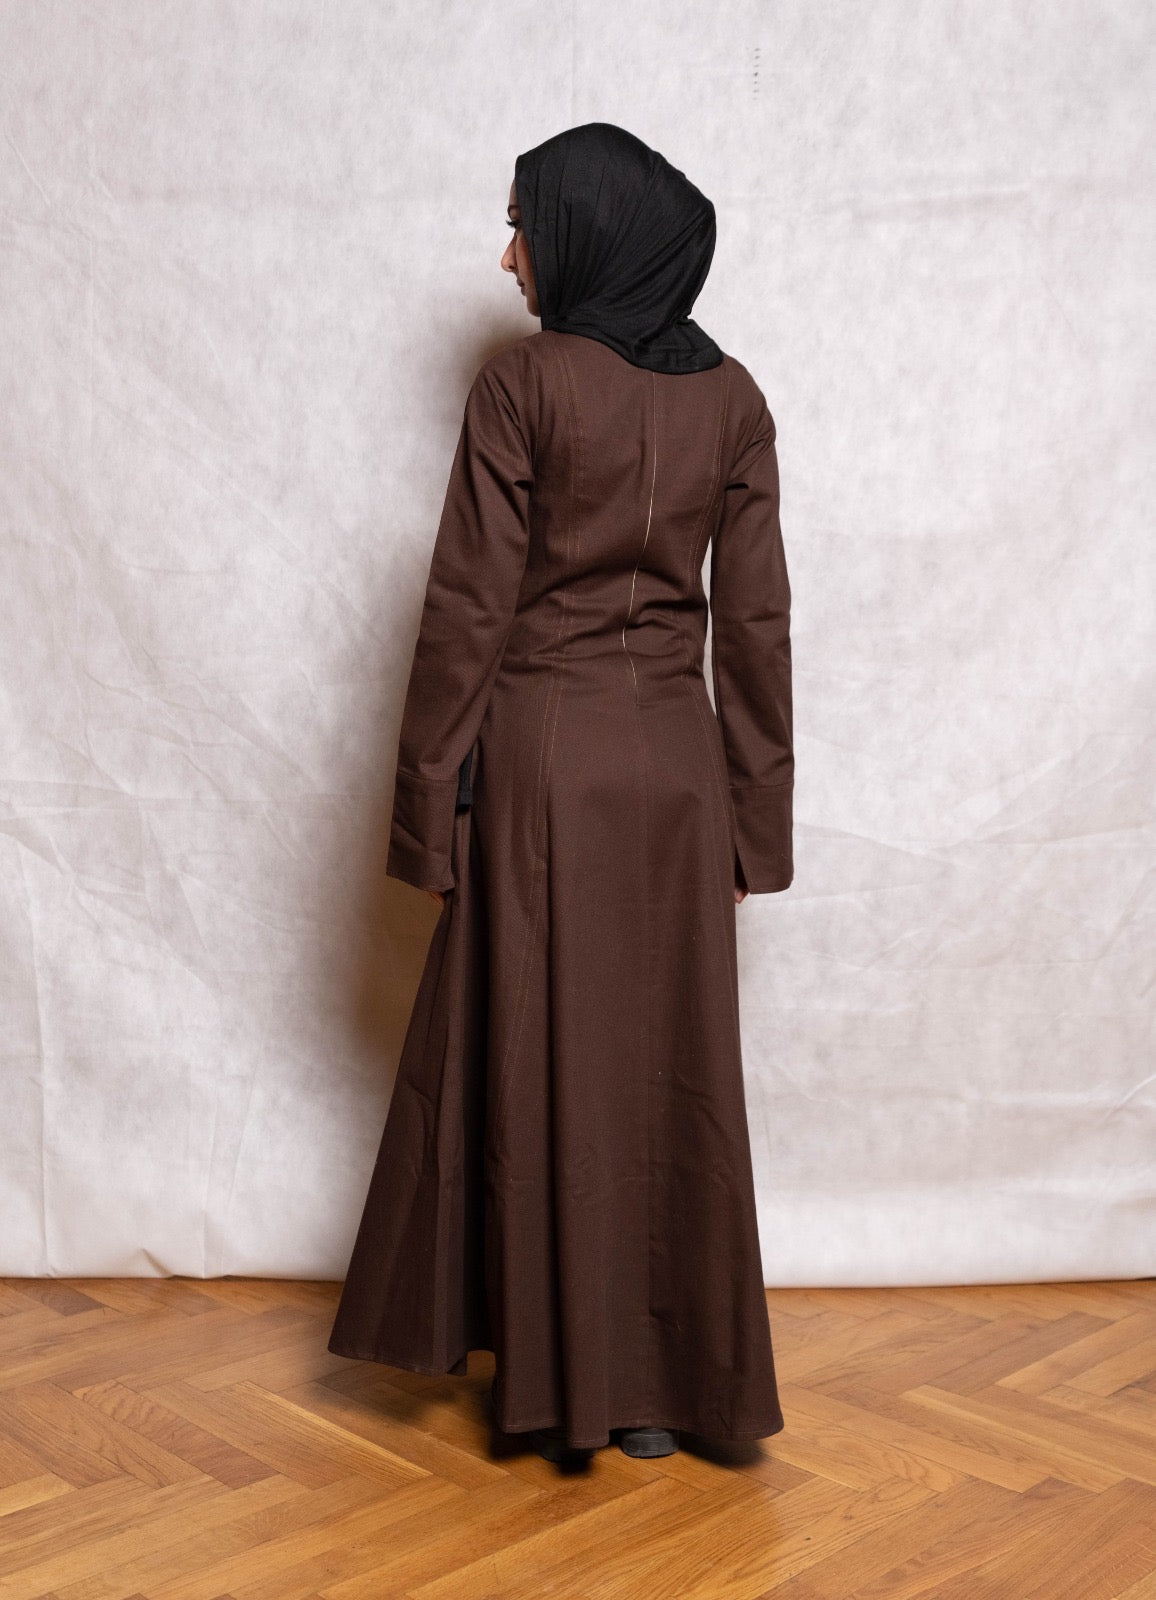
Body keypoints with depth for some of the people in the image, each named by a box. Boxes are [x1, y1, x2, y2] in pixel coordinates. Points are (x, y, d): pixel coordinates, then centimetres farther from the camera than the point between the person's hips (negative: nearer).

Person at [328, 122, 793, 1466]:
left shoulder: (524, 384, -8)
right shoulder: (733, 400, 5)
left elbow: (469, 609, -10)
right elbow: (755, 623, 4)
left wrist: (428, 806, -3)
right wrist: (754, 817, 9)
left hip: (541, 752, -4)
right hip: (673, 759, 4)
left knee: (541, 1058, 7)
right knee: (672, 1064, 10)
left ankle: (559, 1375, 19)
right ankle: (669, 1383, 19)